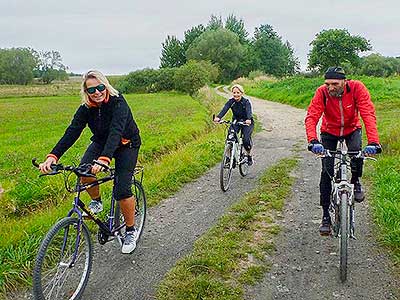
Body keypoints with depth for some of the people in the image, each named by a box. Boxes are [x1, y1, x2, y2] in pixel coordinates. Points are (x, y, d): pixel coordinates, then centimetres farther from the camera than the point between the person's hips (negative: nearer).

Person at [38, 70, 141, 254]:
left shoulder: (118, 103, -28)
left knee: (122, 190, -16)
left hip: (127, 144, -4)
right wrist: (53, 156, -40)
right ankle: (96, 202, 6)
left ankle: (131, 231, 6)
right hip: (101, 142, 5)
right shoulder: (86, 109, -14)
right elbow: (71, 132, -24)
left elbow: (116, 131, -42)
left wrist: (104, 159, -59)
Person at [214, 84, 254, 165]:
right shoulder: (231, 101, -11)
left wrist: (249, 119, -58)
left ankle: (249, 155, 5)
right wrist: (218, 117, -47)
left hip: (247, 122, -3)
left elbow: (249, 111, -35)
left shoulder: (246, 101, -18)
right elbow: (224, 109, -27)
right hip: (236, 121, 3)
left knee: (246, 139, -23)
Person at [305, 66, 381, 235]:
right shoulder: (322, 92, -27)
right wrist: (313, 141, -53)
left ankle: (355, 182, 2)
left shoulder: (357, 88, -27)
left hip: (352, 129, 0)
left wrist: (373, 142, -48)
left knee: (357, 152, -31)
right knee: (327, 172, -9)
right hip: (329, 132, 0)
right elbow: (311, 117, -35)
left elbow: (368, 115, -35)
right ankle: (326, 216, 1)